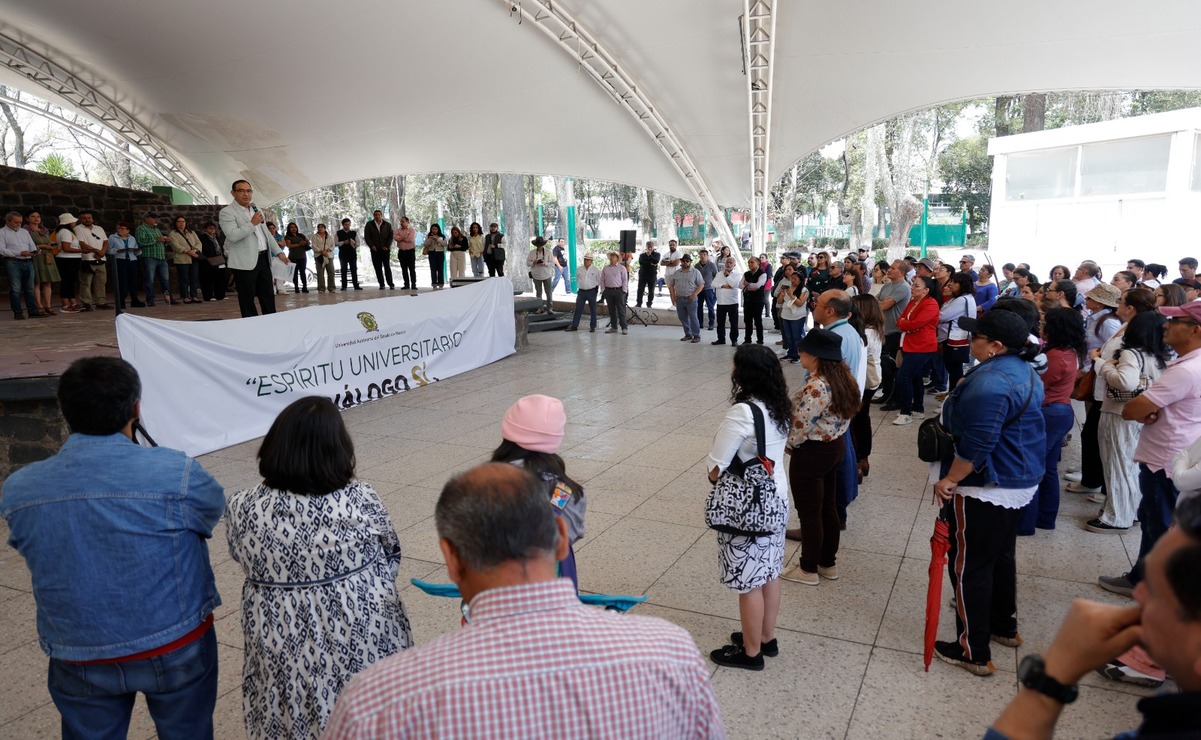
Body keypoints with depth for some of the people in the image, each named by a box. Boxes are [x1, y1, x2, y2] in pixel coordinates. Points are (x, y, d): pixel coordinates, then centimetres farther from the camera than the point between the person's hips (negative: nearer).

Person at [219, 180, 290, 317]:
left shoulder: (256, 209, 17)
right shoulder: (227, 212, -6)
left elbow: (266, 233, 23)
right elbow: (232, 235, -21)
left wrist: (279, 252, 17)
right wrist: (252, 223, -17)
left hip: (263, 258, 7)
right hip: (245, 262, -7)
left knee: (268, 296, 10)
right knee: (247, 299, -1)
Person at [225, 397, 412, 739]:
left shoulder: (242, 509, -13)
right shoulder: (361, 500, -19)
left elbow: (245, 559, 6)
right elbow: (390, 559, -3)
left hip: (282, 653, 2)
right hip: (362, 641, -2)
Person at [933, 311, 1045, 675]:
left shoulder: (990, 382, -26)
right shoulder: (1023, 370, 7)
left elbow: (976, 443, -29)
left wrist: (950, 480, -20)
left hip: (985, 486, -10)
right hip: (1021, 479, 10)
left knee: (970, 566, 1)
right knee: (1001, 555, 24)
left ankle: (973, 652, 10)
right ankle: (1004, 626, 40)